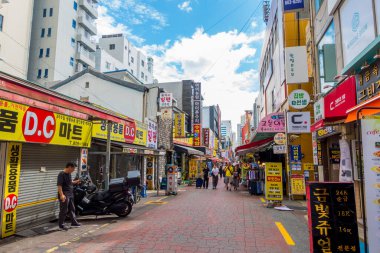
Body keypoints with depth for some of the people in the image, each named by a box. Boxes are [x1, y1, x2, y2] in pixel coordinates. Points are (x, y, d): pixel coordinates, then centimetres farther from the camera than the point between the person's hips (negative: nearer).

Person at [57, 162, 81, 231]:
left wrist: (76, 182, 11)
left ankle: (74, 222, 27)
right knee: (64, 211, 0)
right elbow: (59, 185, -23)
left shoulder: (69, 174, 11)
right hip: (65, 196, -9)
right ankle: (61, 225, 13)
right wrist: (61, 195, -29)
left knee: (72, 209, 16)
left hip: (70, 195, 9)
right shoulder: (61, 174, -17)